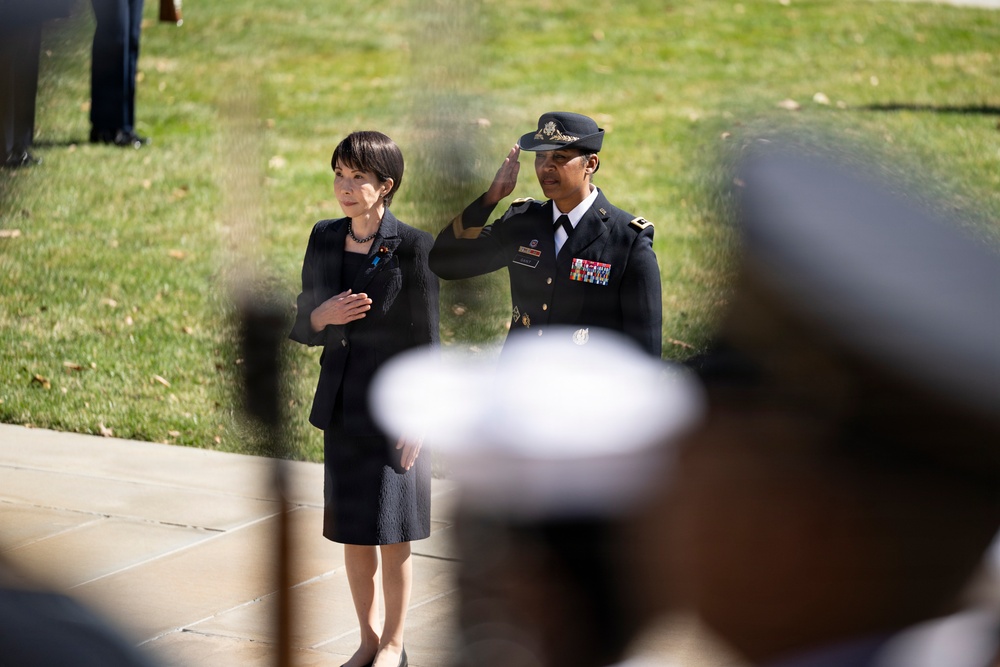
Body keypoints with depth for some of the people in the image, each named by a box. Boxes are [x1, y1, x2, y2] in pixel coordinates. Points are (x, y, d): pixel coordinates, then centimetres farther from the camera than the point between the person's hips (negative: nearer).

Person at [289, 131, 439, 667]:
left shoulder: (412, 247, -11)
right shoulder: (323, 240, 4)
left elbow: (426, 340, -9)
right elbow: (301, 328, 9)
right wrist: (323, 316, -14)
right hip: (341, 402, 5)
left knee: (391, 532, 3)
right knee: (351, 530, 11)